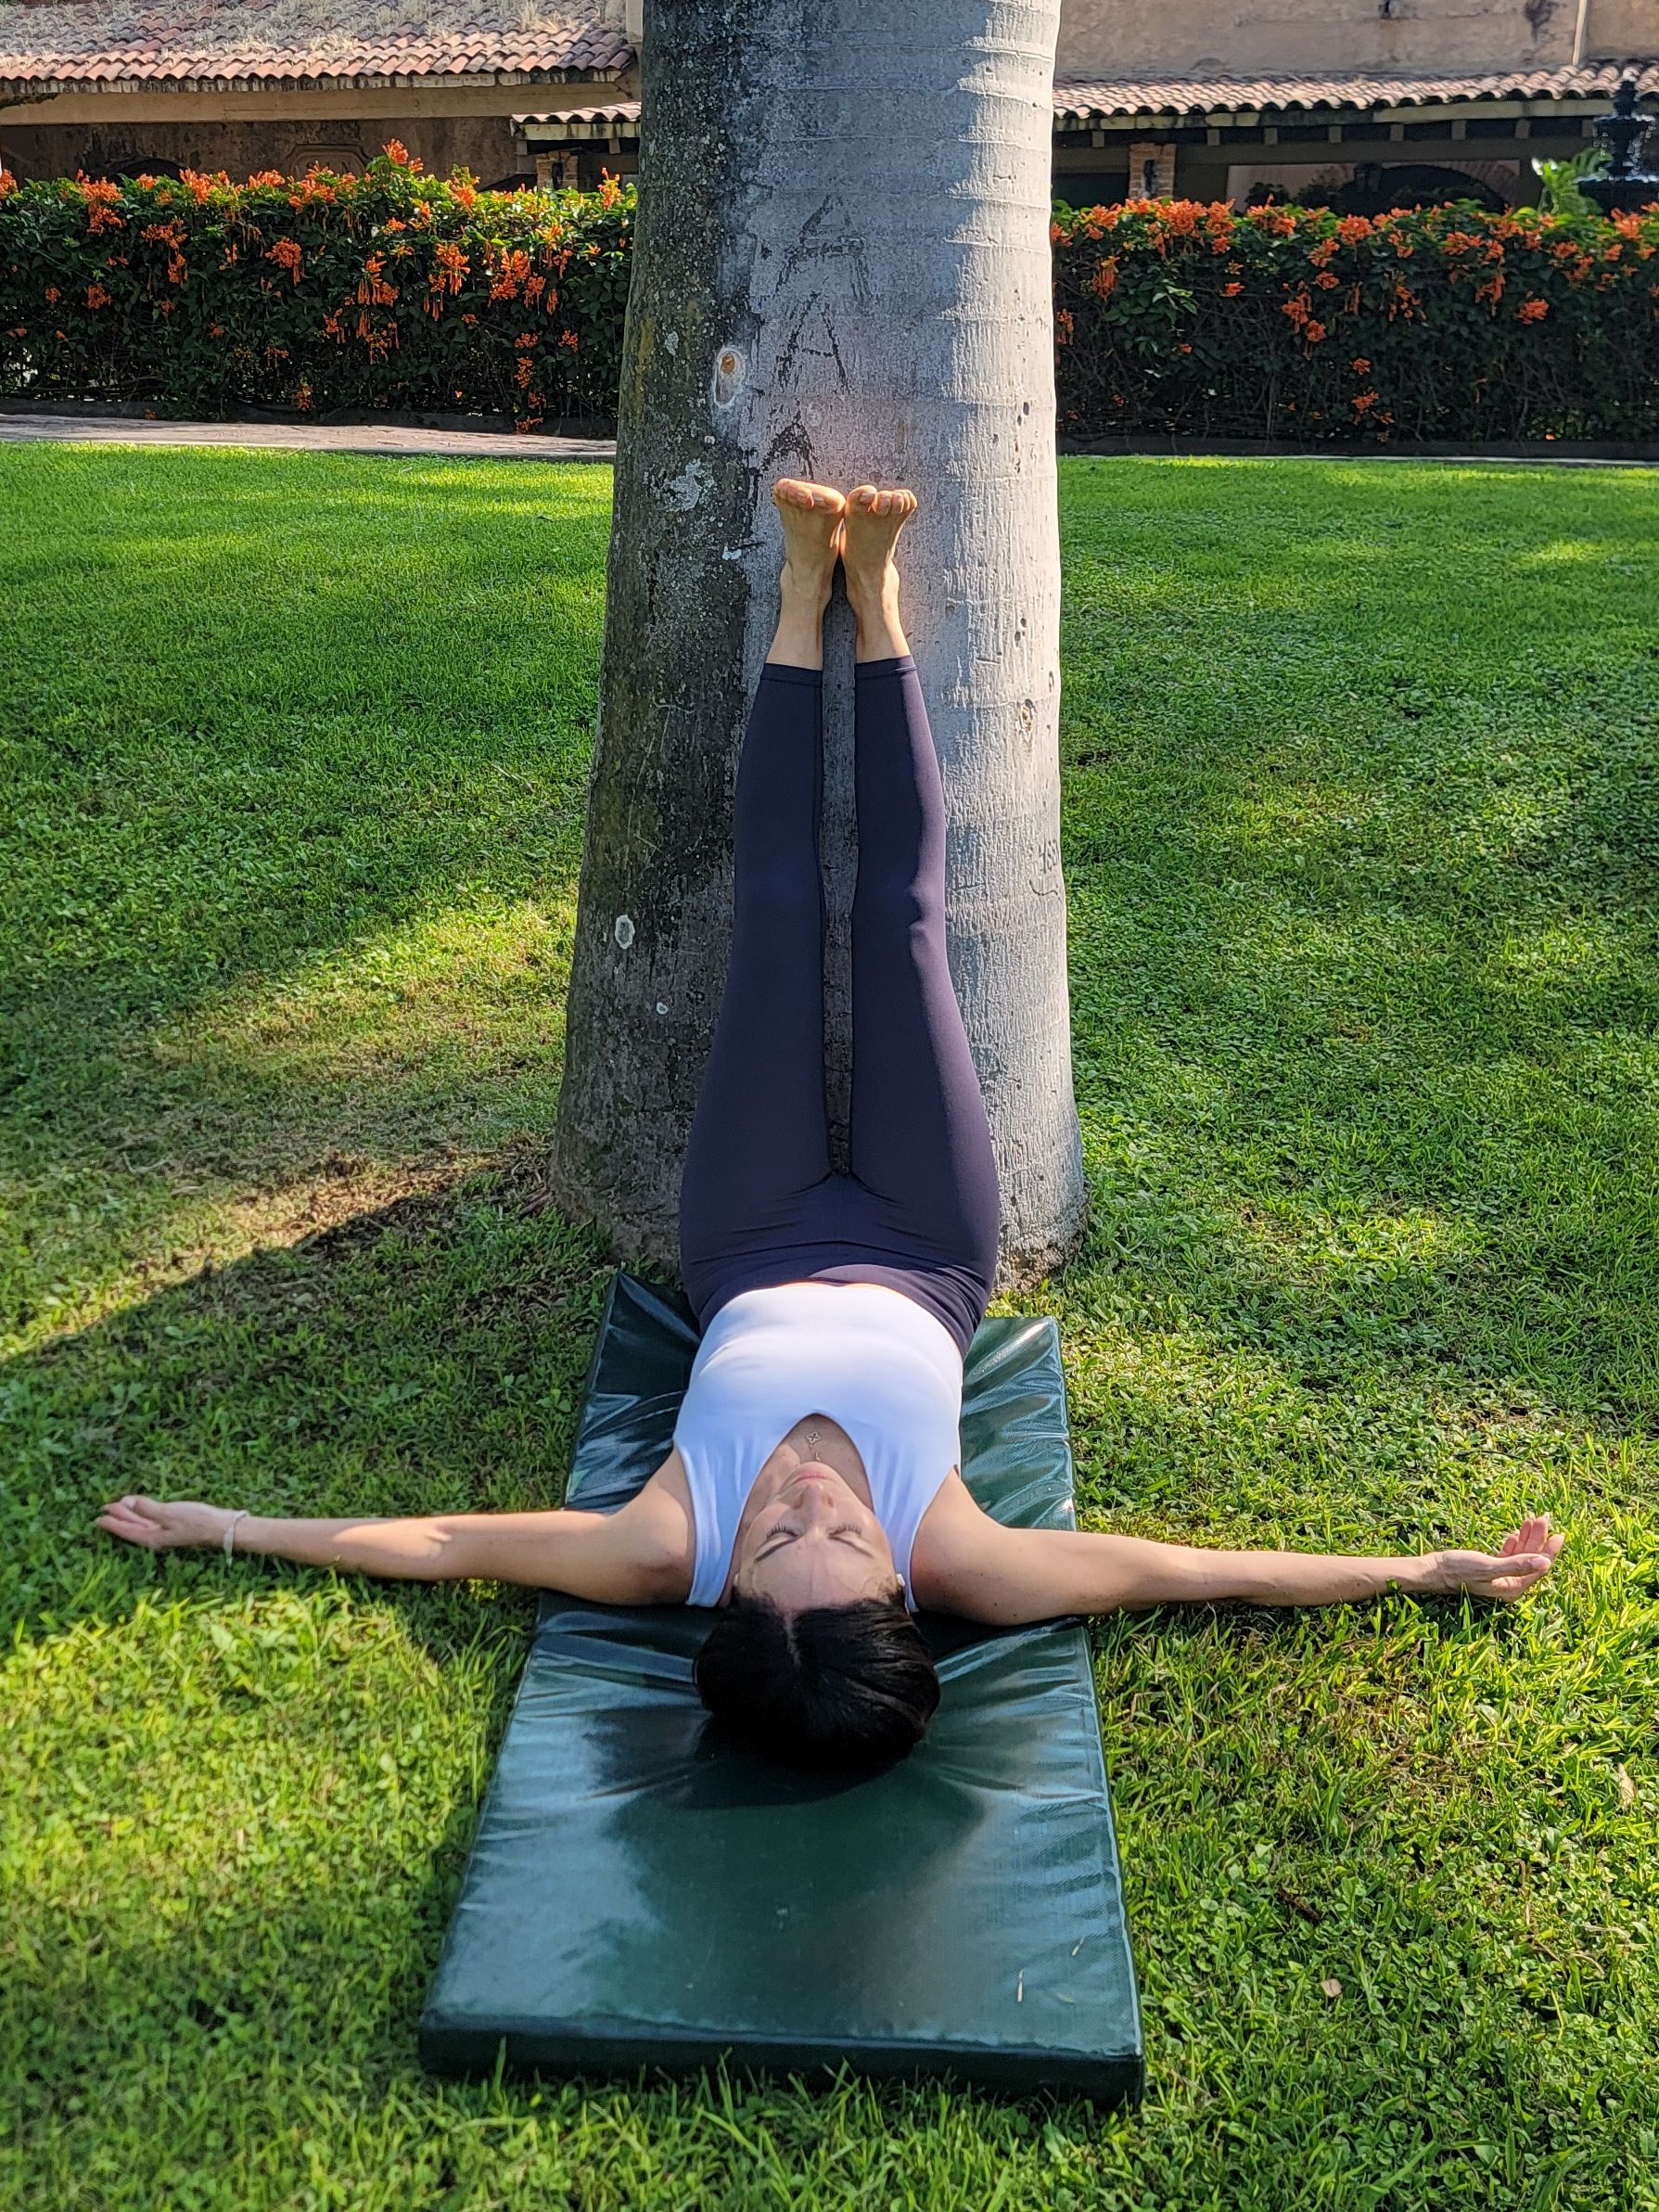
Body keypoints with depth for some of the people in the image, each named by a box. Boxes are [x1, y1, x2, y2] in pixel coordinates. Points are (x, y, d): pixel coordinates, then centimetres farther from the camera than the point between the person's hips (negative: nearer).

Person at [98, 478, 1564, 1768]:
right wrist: (1433, 1572, -31)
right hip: (920, 1276, 0)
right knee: (901, 921, 0)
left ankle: (812, 602, 24)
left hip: (756, 1273, 0)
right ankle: (868, 602, 24)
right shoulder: (955, 1567, -40)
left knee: (781, 917, 0)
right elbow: (1196, 1571, -31)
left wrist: (220, 1527, -26)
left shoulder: (667, 1555, -40)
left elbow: (436, 1542, -30)